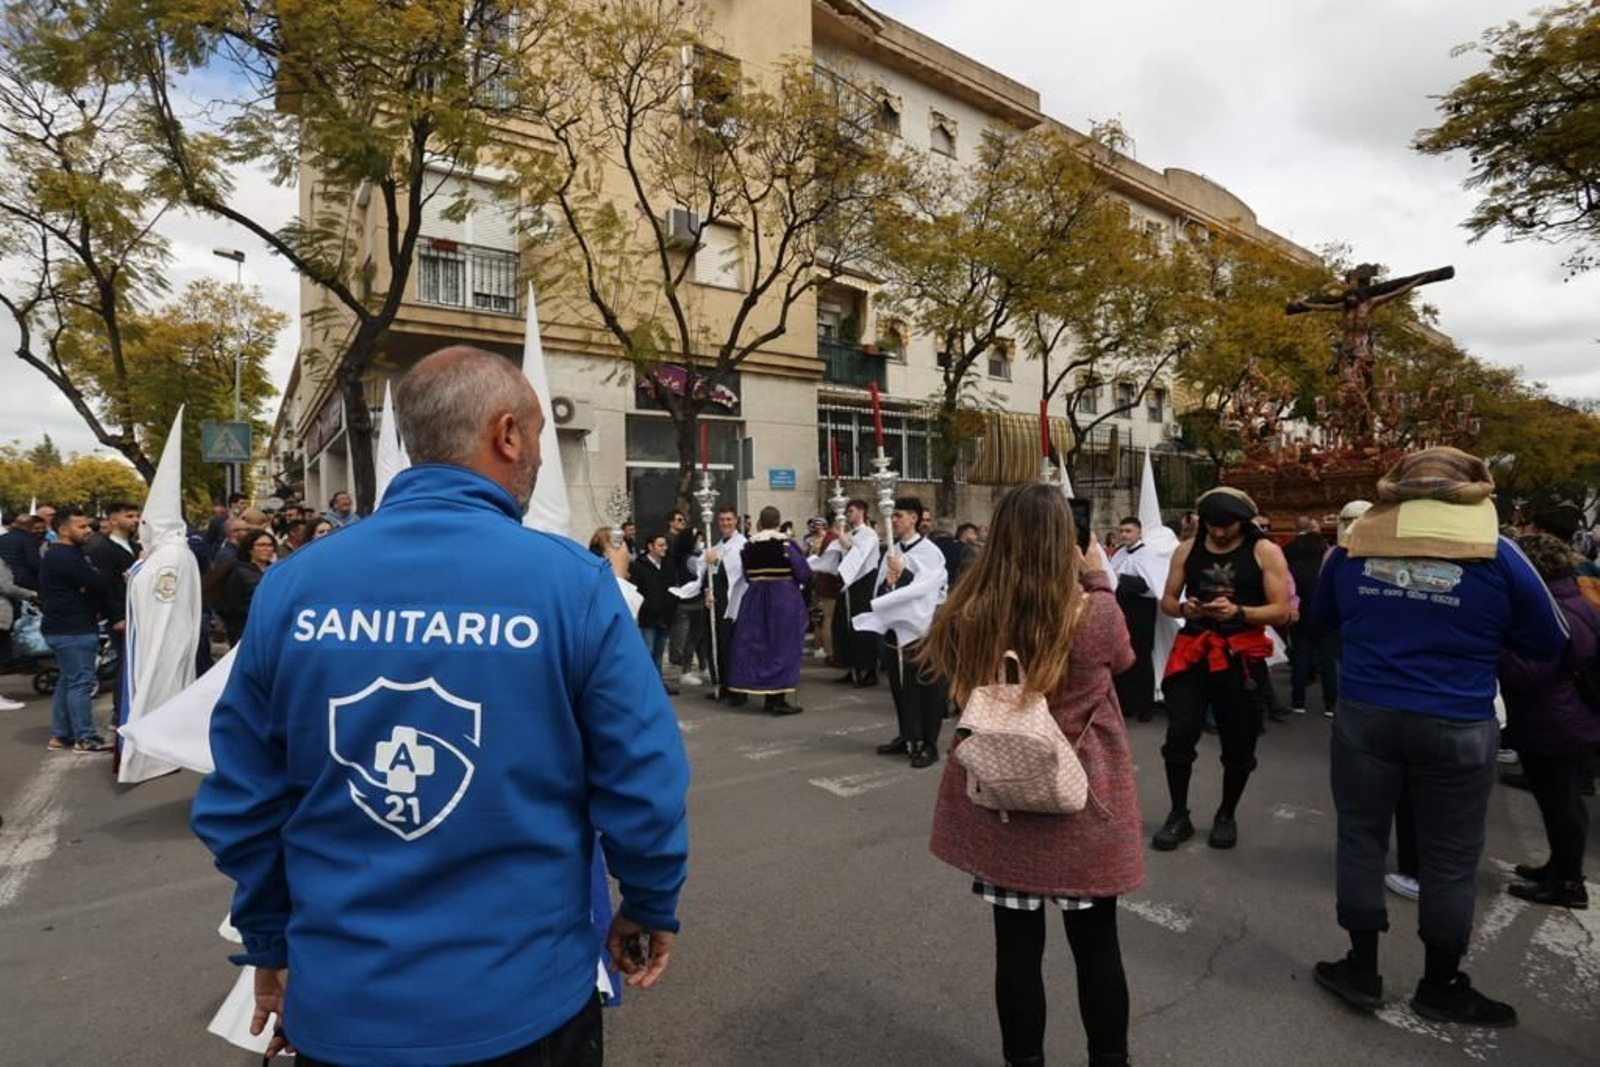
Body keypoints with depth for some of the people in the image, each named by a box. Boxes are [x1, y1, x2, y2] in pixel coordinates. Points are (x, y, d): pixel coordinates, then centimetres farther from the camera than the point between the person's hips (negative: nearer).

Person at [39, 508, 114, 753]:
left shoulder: (59, 555, 16)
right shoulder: (66, 557, -19)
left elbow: (86, 584, 17)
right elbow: (100, 583, -25)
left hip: (64, 627, 11)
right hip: (73, 630, -11)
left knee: (68, 680, 15)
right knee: (80, 682, -6)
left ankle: (60, 735, 22)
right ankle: (85, 738, -2)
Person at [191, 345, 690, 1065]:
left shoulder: (290, 585, -8)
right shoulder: (574, 582, -18)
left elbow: (238, 804, 1)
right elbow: (642, 786, -14)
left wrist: (271, 946, 16)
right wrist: (651, 910, 5)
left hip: (339, 1002, 3)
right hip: (525, 1000, -2)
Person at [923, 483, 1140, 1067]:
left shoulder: (968, 617, -16)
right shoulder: (1098, 614, -19)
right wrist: (1095, 579, 12)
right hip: (1085, 805, -1)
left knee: (1017, 945, 15)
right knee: (1097, 945, 19)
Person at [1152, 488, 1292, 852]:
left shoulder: (1266, 552, -2)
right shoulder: (1187, 550, 6)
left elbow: (1282, 611, -7)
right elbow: (1167, 600, 11)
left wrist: (1239, 612, -23)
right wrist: (1183, 608, -12)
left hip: (1242, 657, -1)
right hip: (1192, 653, 2)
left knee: (1238, 744, 9)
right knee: (1179, 736, -4)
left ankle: (1226, 816, 30)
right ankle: (1179, 815, 12)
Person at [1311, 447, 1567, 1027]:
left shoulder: (1353, 546, 1)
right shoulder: (1497, 554, -5)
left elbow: (1323, 615, 17)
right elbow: (1549, 643, 5)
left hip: (1365, 714, 1)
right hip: (1458, 726, -1)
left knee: (1361, 838, 14)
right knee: (1450, 860, 13)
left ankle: (1361, 970, 23)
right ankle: (1441, 986, 28)